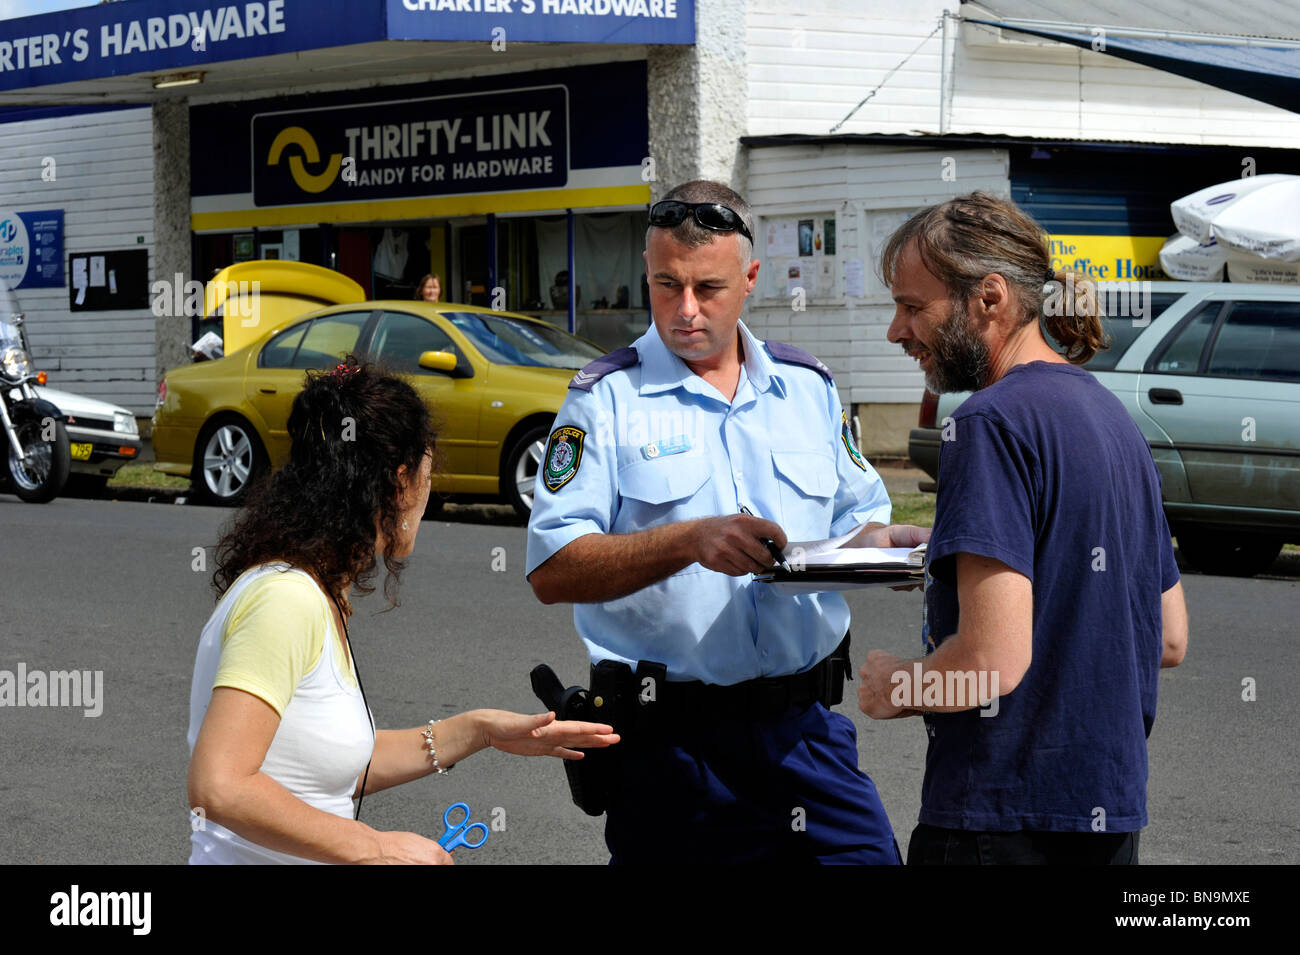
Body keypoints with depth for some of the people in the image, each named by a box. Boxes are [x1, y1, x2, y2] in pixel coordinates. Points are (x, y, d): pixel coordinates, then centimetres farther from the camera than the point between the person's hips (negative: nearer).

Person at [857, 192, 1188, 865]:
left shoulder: (993, 422, -16)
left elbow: (993, 664, -24)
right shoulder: (1113, 417, 13)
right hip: (1111, 810, 9)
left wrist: (896, 687, -4)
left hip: (1005, 825, -9)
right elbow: (1169, 641, 20)